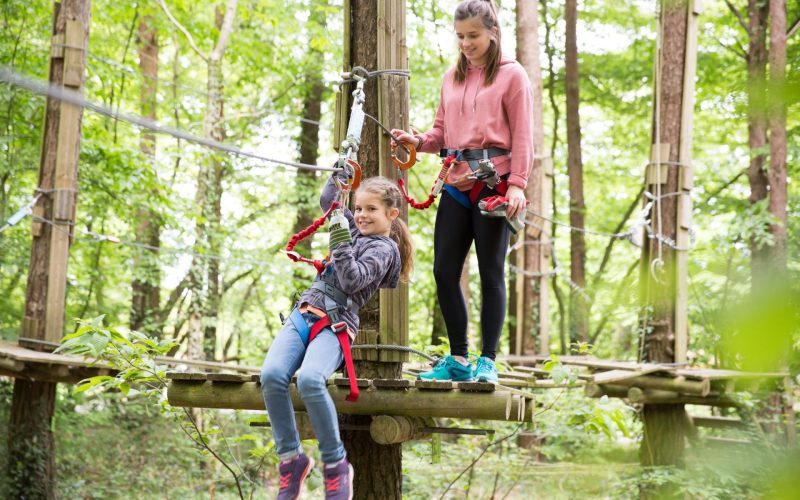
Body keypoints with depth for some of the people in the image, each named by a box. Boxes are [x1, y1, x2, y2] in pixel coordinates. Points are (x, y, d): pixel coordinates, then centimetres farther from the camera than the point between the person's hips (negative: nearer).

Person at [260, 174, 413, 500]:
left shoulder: (384, 248, 1)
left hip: (336, 324, -7)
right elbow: (327, 201, 39)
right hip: (303, 313, 7)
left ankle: (335, 464, -20)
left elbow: (352, 281, -14)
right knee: (271, 376, -23)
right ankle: (290, 458, -14)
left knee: (309, 380, -36)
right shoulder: (355, 229, 24)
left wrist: (340, 241, -17)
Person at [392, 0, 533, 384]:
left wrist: (516, 184, -14)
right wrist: (418, 141, -2)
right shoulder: (451, 78, 17)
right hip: (457, 184, 5)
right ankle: (457, 360, 14)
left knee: (491, 272, 0)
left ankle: (487, 362, 7)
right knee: (444, 271, 3)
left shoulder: (511, 75, 1)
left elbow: (522, 136, -4)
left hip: (494, 183, -5)